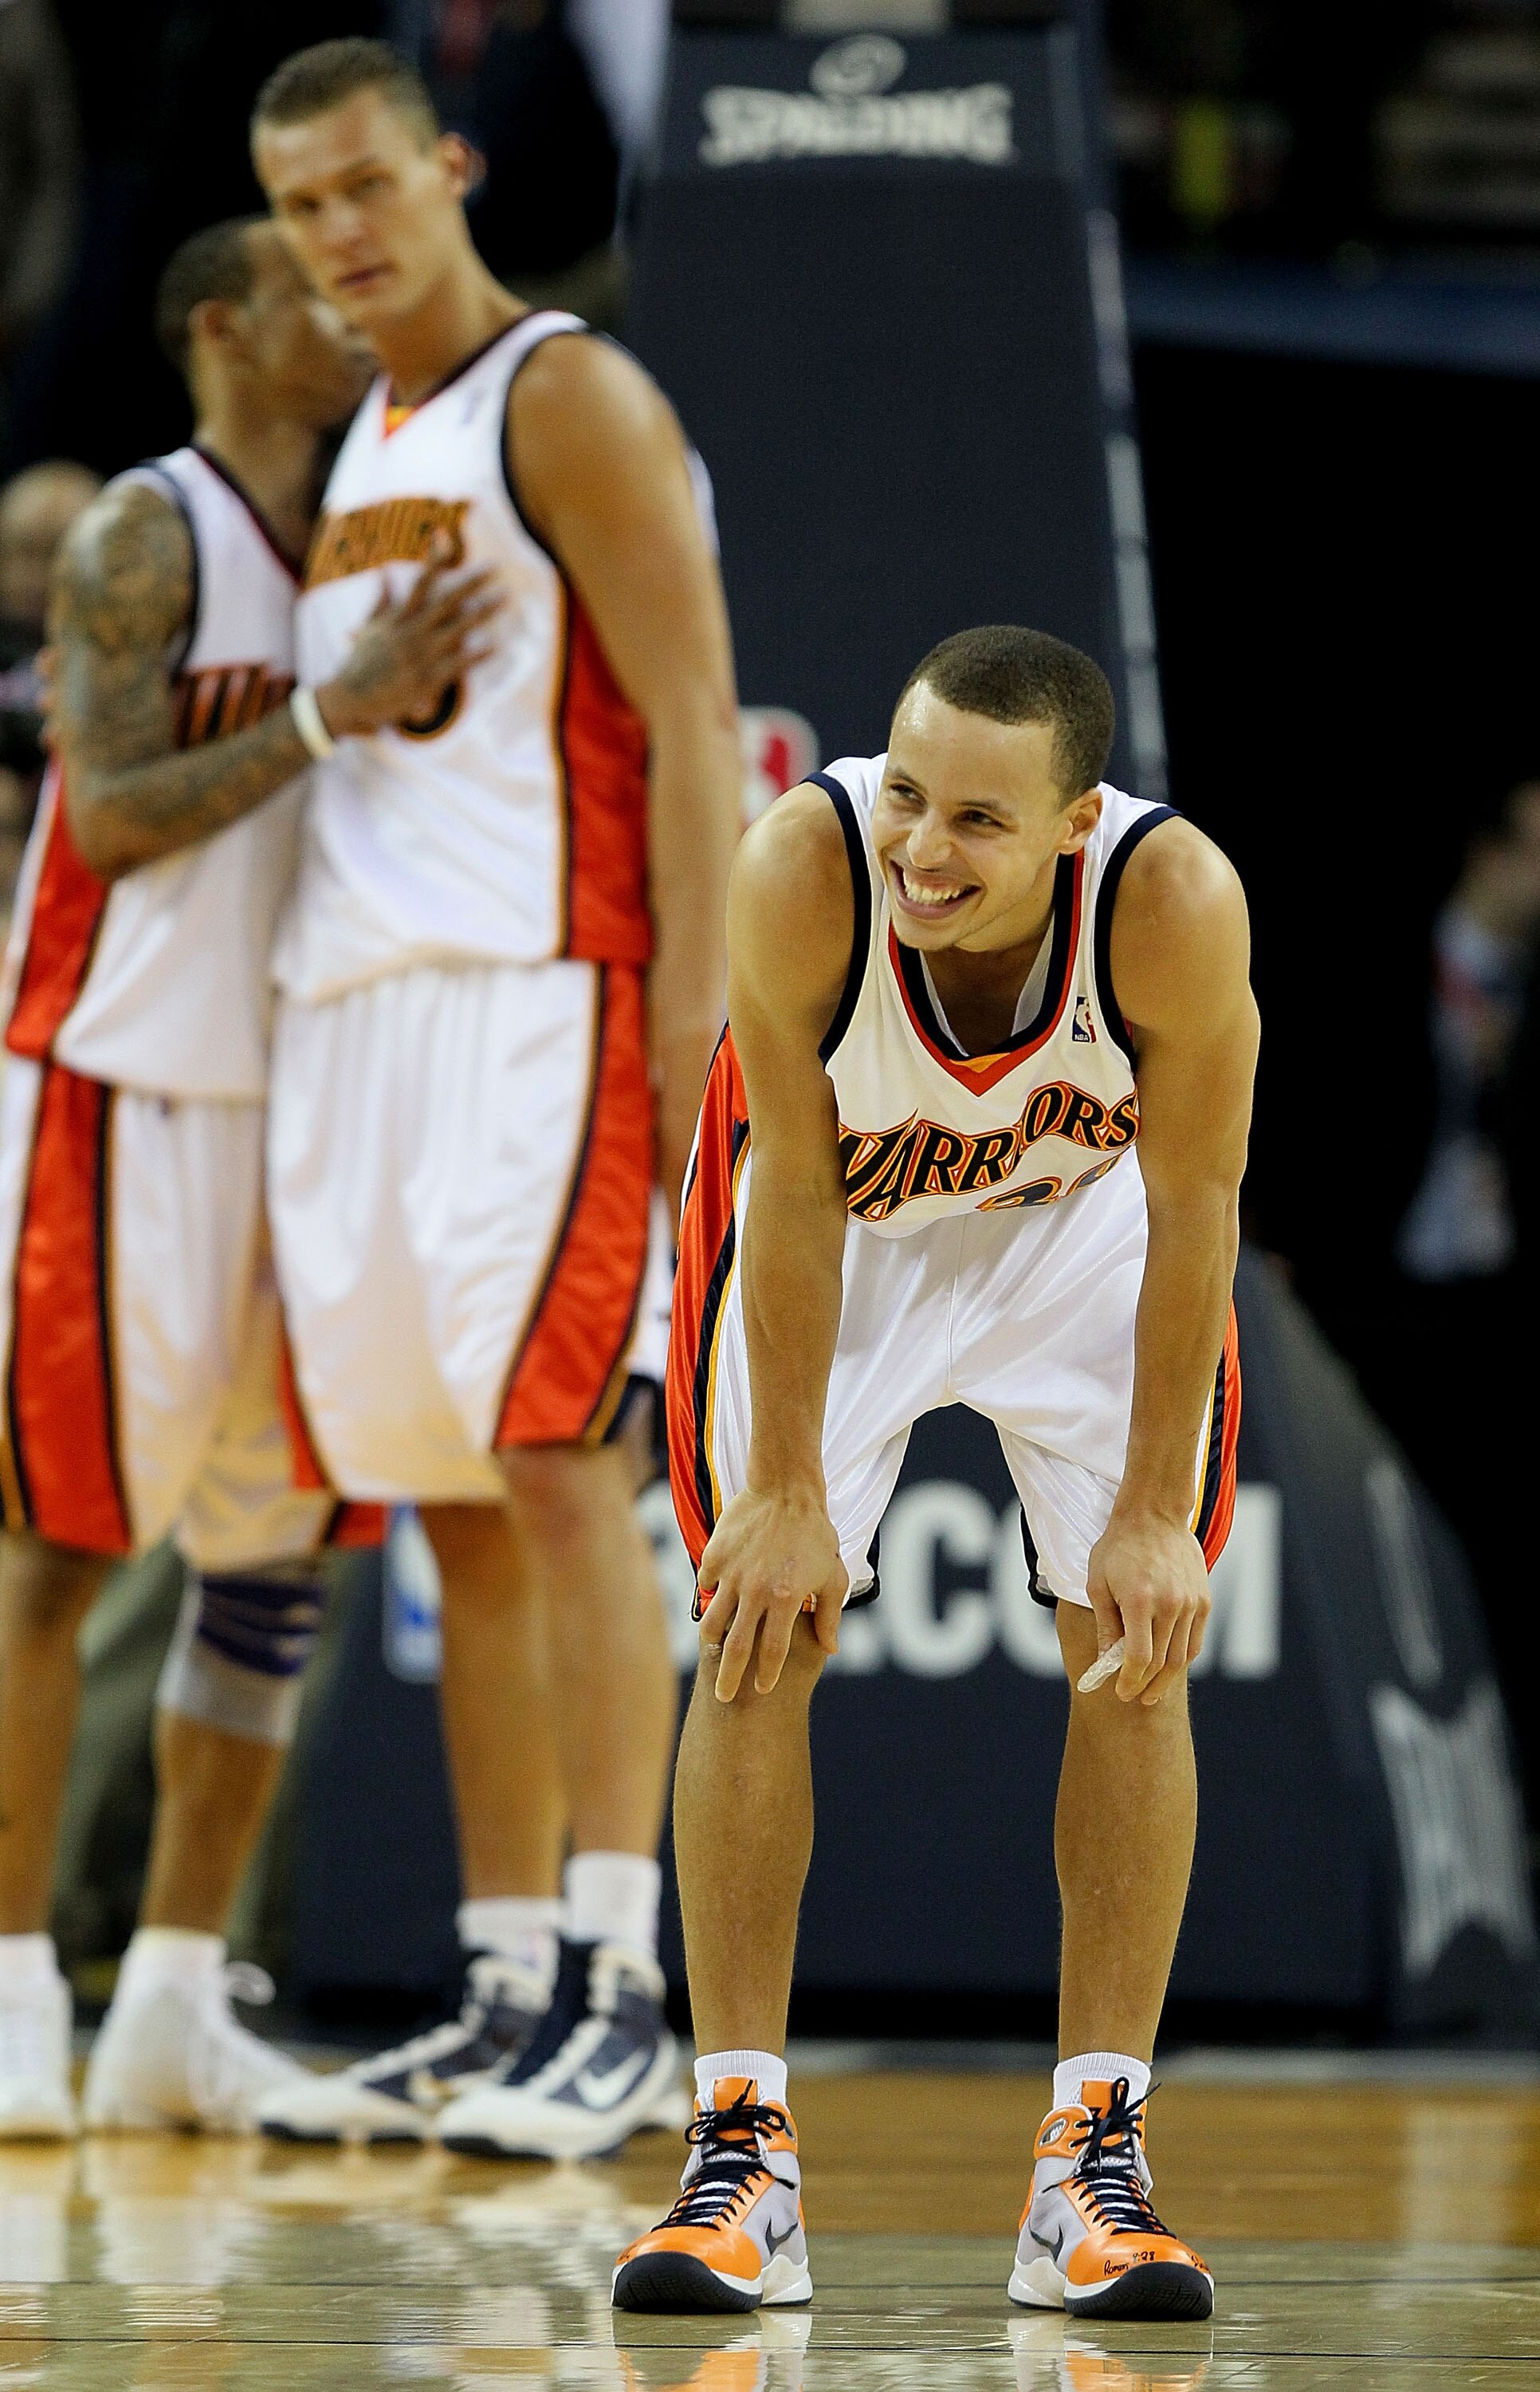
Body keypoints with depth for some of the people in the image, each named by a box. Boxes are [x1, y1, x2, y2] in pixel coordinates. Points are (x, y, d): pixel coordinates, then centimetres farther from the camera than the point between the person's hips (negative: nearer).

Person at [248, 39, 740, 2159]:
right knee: (453, 1513, 7)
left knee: (555, 1466, -14)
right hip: (353, 1006, 8)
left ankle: (622, 2004, -16)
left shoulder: (568, 402, -6)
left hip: (541, 992, -8)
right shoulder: (358, 450, 20)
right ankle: (509, 2001, 10)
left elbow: (691, 730, -12)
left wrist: (691, 1041, -19)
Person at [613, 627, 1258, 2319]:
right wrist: (788, 1495, -20)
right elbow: (798, 1191, -26)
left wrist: (1156, 1516, -19)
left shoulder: (1177, 901, -38)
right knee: (760, 1634, -7)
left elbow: (1193, 1211, -23)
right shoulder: (803, 870, -38)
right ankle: (741, 2151, -1)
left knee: (1136, 1646, -6)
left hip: (1088, 1209, 0)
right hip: (841, 1210, 0)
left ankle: (1093, 2163, 0)